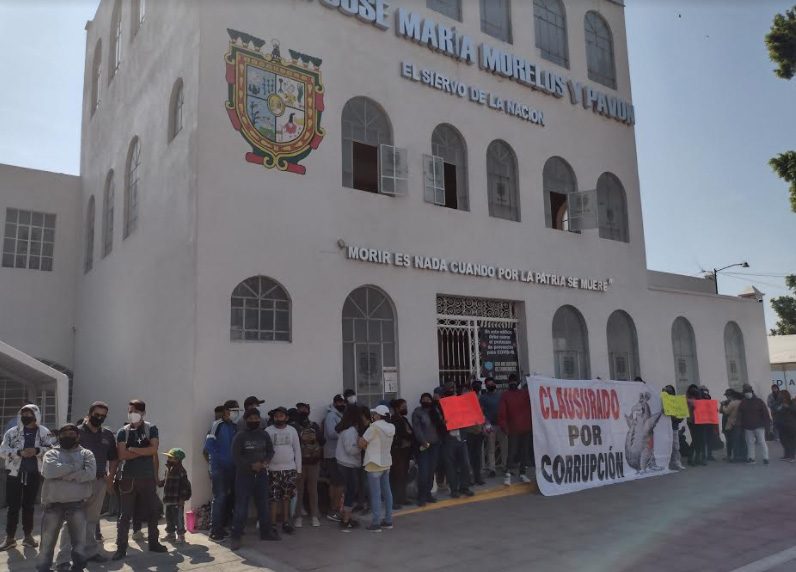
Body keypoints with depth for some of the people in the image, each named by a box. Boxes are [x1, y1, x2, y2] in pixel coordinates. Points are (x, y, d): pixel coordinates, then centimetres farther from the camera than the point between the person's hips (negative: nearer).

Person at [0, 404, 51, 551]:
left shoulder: (44, 432, 0)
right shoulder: (12, 432, 0)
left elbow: (51, 449, -6)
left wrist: (37, 450, -23)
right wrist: (20, 452, -21)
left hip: (33, 474, 0)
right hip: (14, 473, 0)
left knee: (28, 505, 11)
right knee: (13, 506, 3)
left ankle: (28, 535, 21)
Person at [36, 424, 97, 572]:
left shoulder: (86, 454, 7)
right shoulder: (52, 453, 7)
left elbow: (90, 473, -12)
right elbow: (49, 471, -14)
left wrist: (62, 474, -12)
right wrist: (75, 466, -11)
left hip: (77, 505, 0)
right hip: (54, 504, 0)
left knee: (80, 541, 10)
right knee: (47, 542, 8)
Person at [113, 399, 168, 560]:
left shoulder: (151, 429, 1)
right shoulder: (123, 432, 3)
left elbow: (153, 450, -12)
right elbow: (122, 455, -9)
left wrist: (133, 449, -10)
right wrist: (144, 452, -11)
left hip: (148, 478, 0)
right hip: (128, 479, 0)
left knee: (152, 512, 9)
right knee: (125, 515, 3)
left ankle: (153, 543, 23)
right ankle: (121, 547, 13)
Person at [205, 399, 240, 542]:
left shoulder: (234, 426, 9)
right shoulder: (217, 425, -10)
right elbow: (208, 446, -16)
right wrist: (221, 459, -18)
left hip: (231, 468, 6)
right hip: (218, 467, -6)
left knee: (228, 497, 9)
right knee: (219, 497, -7)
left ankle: (223, 527, 19)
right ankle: (214, 531, -1)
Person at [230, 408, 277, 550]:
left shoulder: (264, 435, 3)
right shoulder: (240, 436, -10)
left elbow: (270, 451, 11)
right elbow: (235, 457, -12)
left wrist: (266, 462, -9)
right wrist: (251, 465, -20)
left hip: (261, 474, 4)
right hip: (244, 475, -4)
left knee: (263, 504, 15)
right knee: (241, 507, -4)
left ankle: (266, 532, 29)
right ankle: (236, 537, 6)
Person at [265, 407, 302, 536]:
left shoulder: (292, 431, 4)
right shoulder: (268, 431, -3)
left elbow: (297, 450, 7)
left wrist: (298, 470, 4)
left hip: (290, 469, 2)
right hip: (273, 470, -2)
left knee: (286, 497, 8)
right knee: (274, 498, -1)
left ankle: (286, 523, 17)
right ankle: (273, 524, 8)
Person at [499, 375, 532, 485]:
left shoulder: (525, 394, 11)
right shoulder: (505, 396, 2)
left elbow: (531, 408, 10)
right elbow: (502, 413, -5)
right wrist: (504, 426, -13)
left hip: (526, 428, 3)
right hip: (513, 429, -3)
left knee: (524, 451, 7)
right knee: (512, 451, -7)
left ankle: (522, 474, 16)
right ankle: (508, 474, -1)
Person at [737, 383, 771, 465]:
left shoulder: (758, 401, -2)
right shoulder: (742, 403, 6)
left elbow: (765, 413, -4)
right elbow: (740, 416, 5)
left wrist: (767, 424, -8)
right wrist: (740, 425, -4)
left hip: (759, 426, -3)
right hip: (748, 427, 3)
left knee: (762, 442, -3)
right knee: (750, 443, 7)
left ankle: (765, 458, 0)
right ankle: (751, 458, 14)